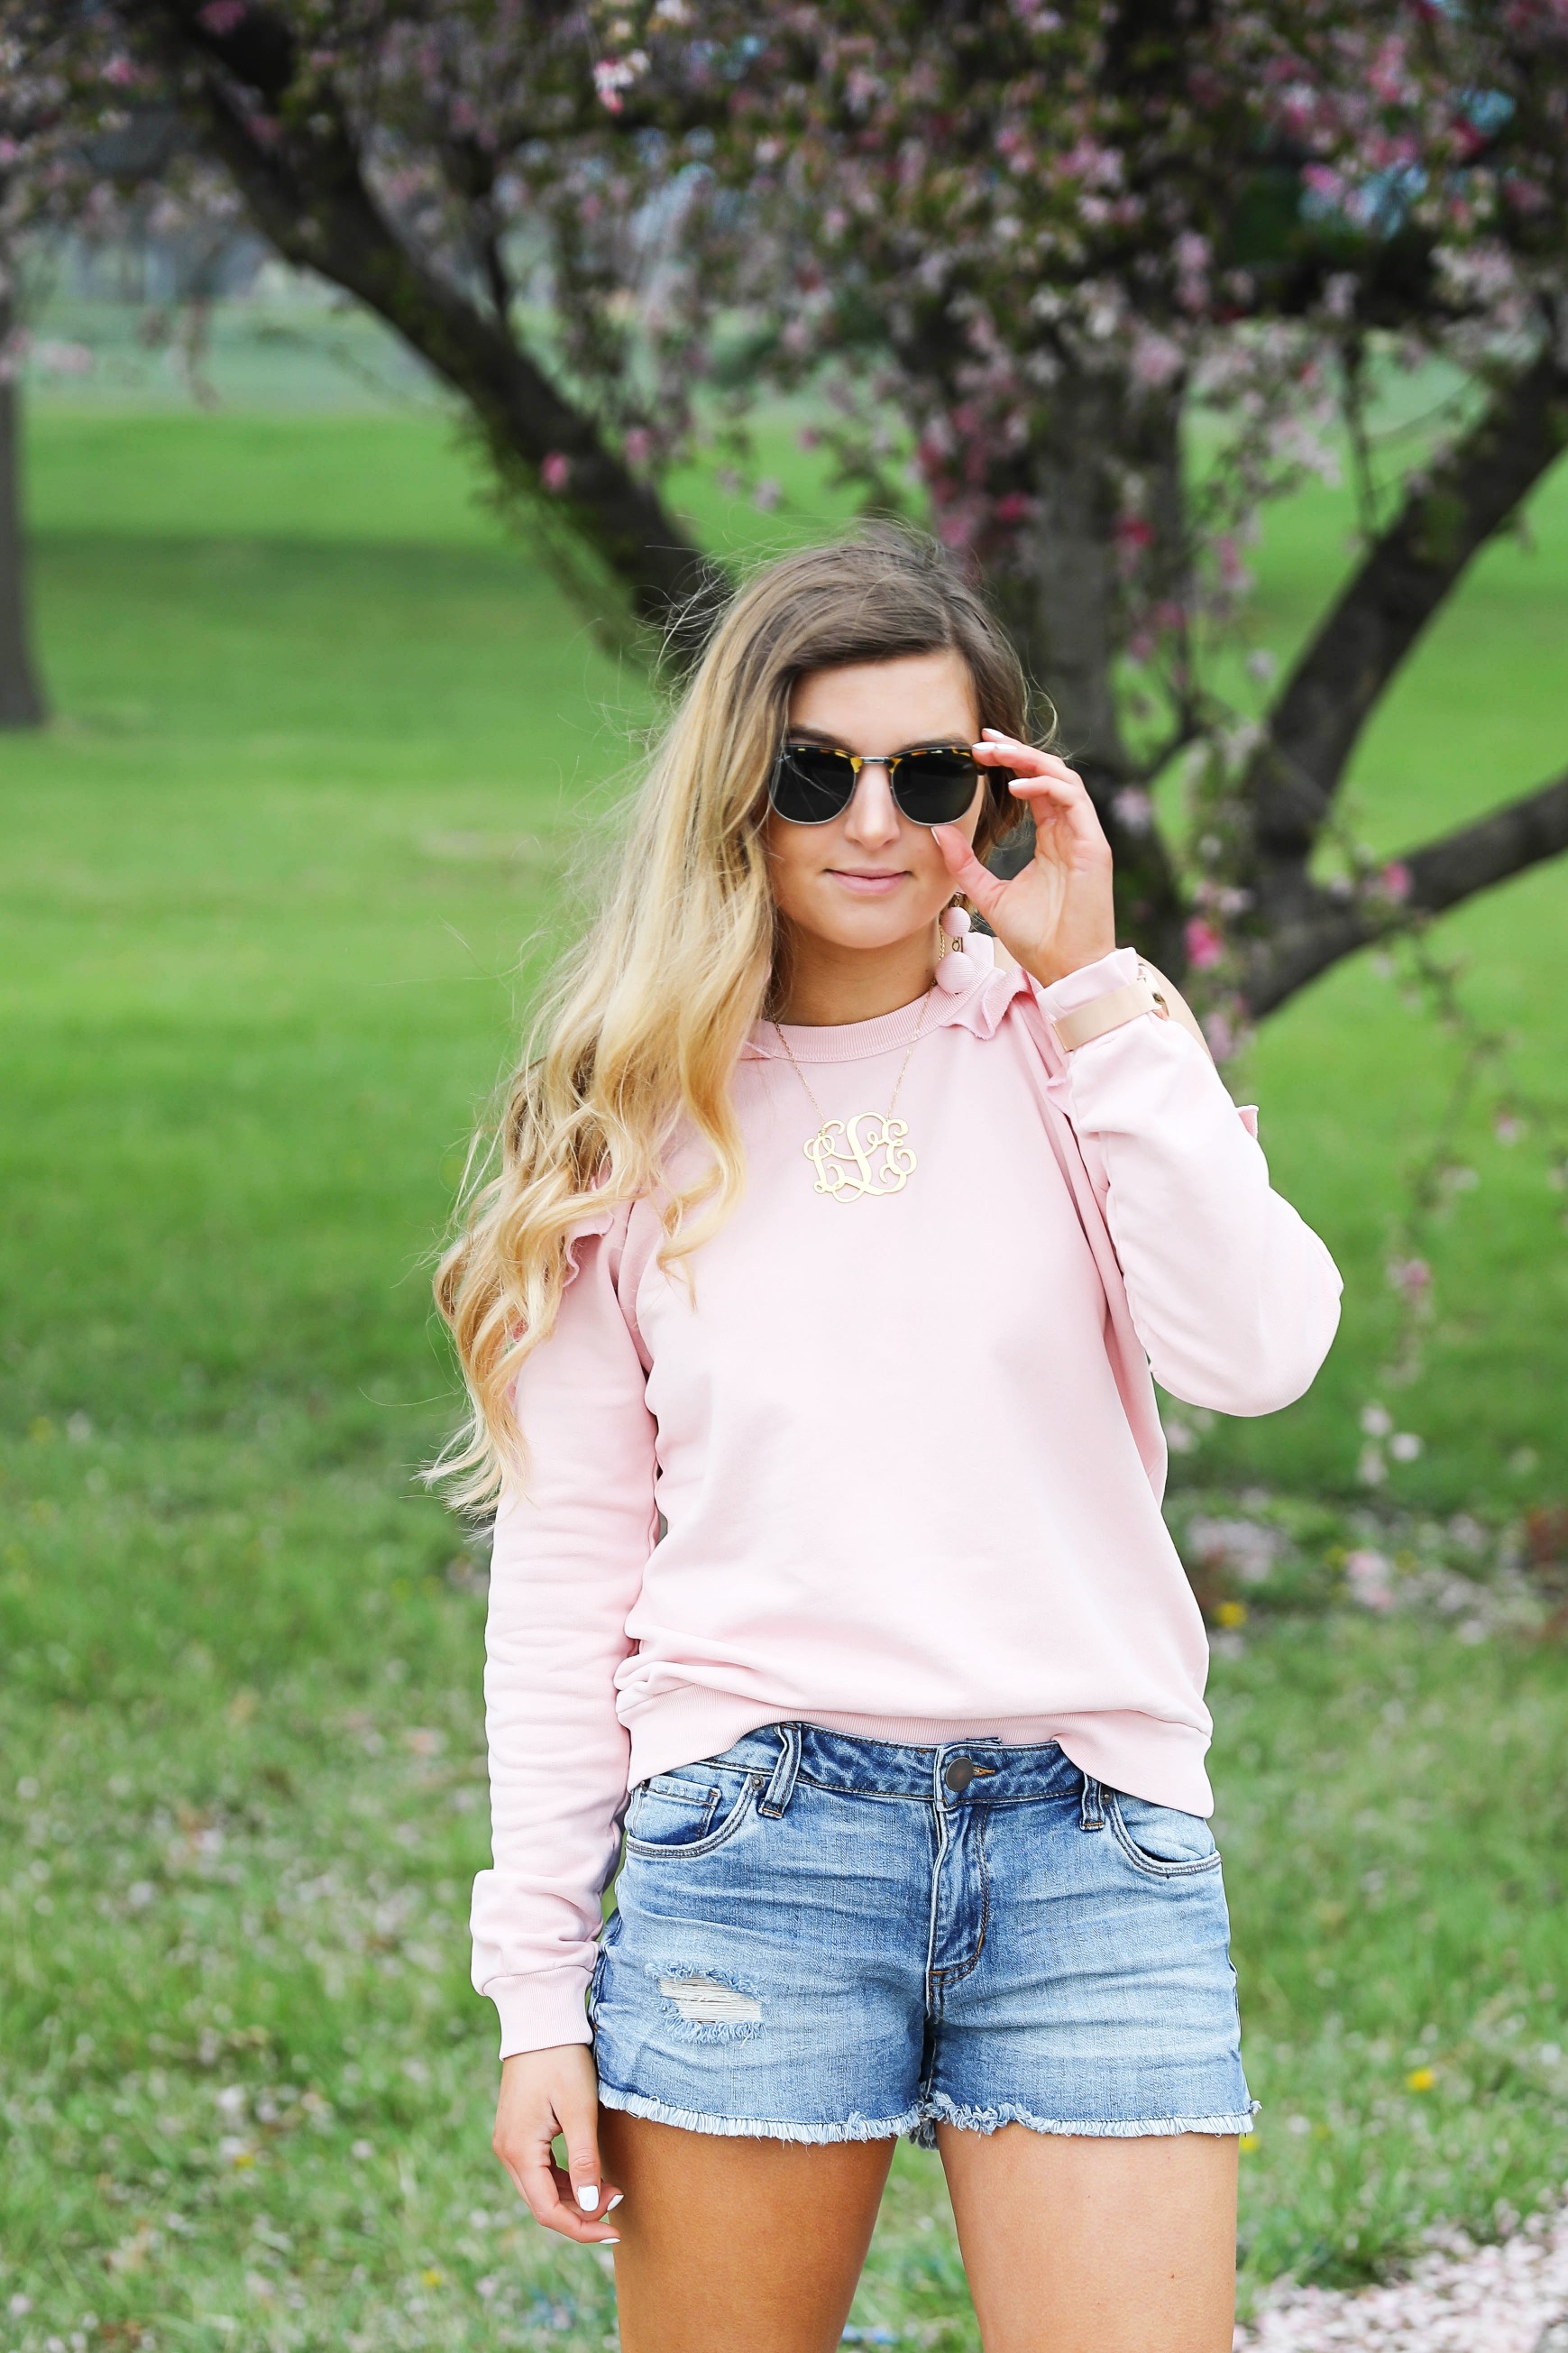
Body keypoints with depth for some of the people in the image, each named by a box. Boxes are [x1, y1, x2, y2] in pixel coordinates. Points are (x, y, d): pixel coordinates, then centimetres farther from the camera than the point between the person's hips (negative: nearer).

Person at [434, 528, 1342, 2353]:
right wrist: (537, 1985, 2)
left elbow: (1256, 1353, -9)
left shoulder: (1085, 1046, 9)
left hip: (1094, 1851, 0)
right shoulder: (638, 1117, 8)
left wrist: (1092, 990, -7)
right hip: (753, 1842, 0)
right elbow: (565, 1559, 7)